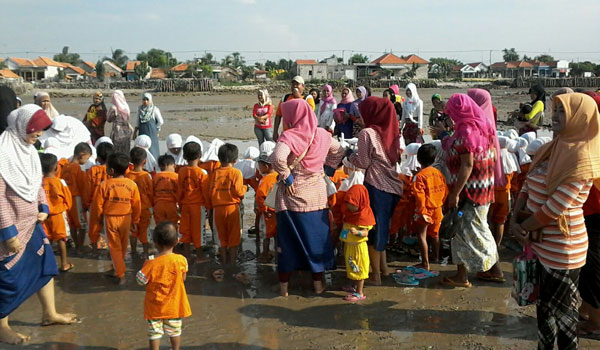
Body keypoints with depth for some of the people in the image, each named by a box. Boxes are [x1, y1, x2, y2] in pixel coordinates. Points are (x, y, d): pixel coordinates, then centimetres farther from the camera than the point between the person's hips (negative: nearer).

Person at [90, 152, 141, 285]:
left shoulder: (104, 185, -14)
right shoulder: (132, 185, -9)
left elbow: (97, 205, -7)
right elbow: (137, 205, -2)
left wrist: (96, 219, 10)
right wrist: (135, 221, 11)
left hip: (110, 219, -2)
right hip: (126, 218, 2)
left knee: (115, 247, 7)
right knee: (123, 247, 20)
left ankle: (120, 274, 3)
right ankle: (118, 269, 37)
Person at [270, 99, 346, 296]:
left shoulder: (289, 136, -16)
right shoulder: (322, 134, 2)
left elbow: (277, 158, -33)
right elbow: (339, 153, 15)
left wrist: (287, 177, -19)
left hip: (293, 195, -4)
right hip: (317, 194, 4)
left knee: (288, 238, 9)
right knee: (317, 237, 15)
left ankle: (284, 285, 18)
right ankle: (318, 283, 24)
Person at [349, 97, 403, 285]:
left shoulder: (367, 133, -12)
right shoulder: (391, 131, 7)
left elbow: (363, 163, -9)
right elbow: (397, 157, 11)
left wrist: (352, 156, 11)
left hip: (376, 187, -6)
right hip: (394, 186, 6)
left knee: (373, 229, 5)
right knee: (383, 228, 20)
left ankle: (376, 275, 13)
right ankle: (384, 267, 30)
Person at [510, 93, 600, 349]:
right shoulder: (550, 149, 6)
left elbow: (555, 207, -23)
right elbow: (527, 187, 7)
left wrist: (523, 228, -11)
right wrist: (515, 220, -8)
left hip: (561, 248, -8)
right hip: (542, 242, 8)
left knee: (561, 308, 7)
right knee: (545, 302, 21)